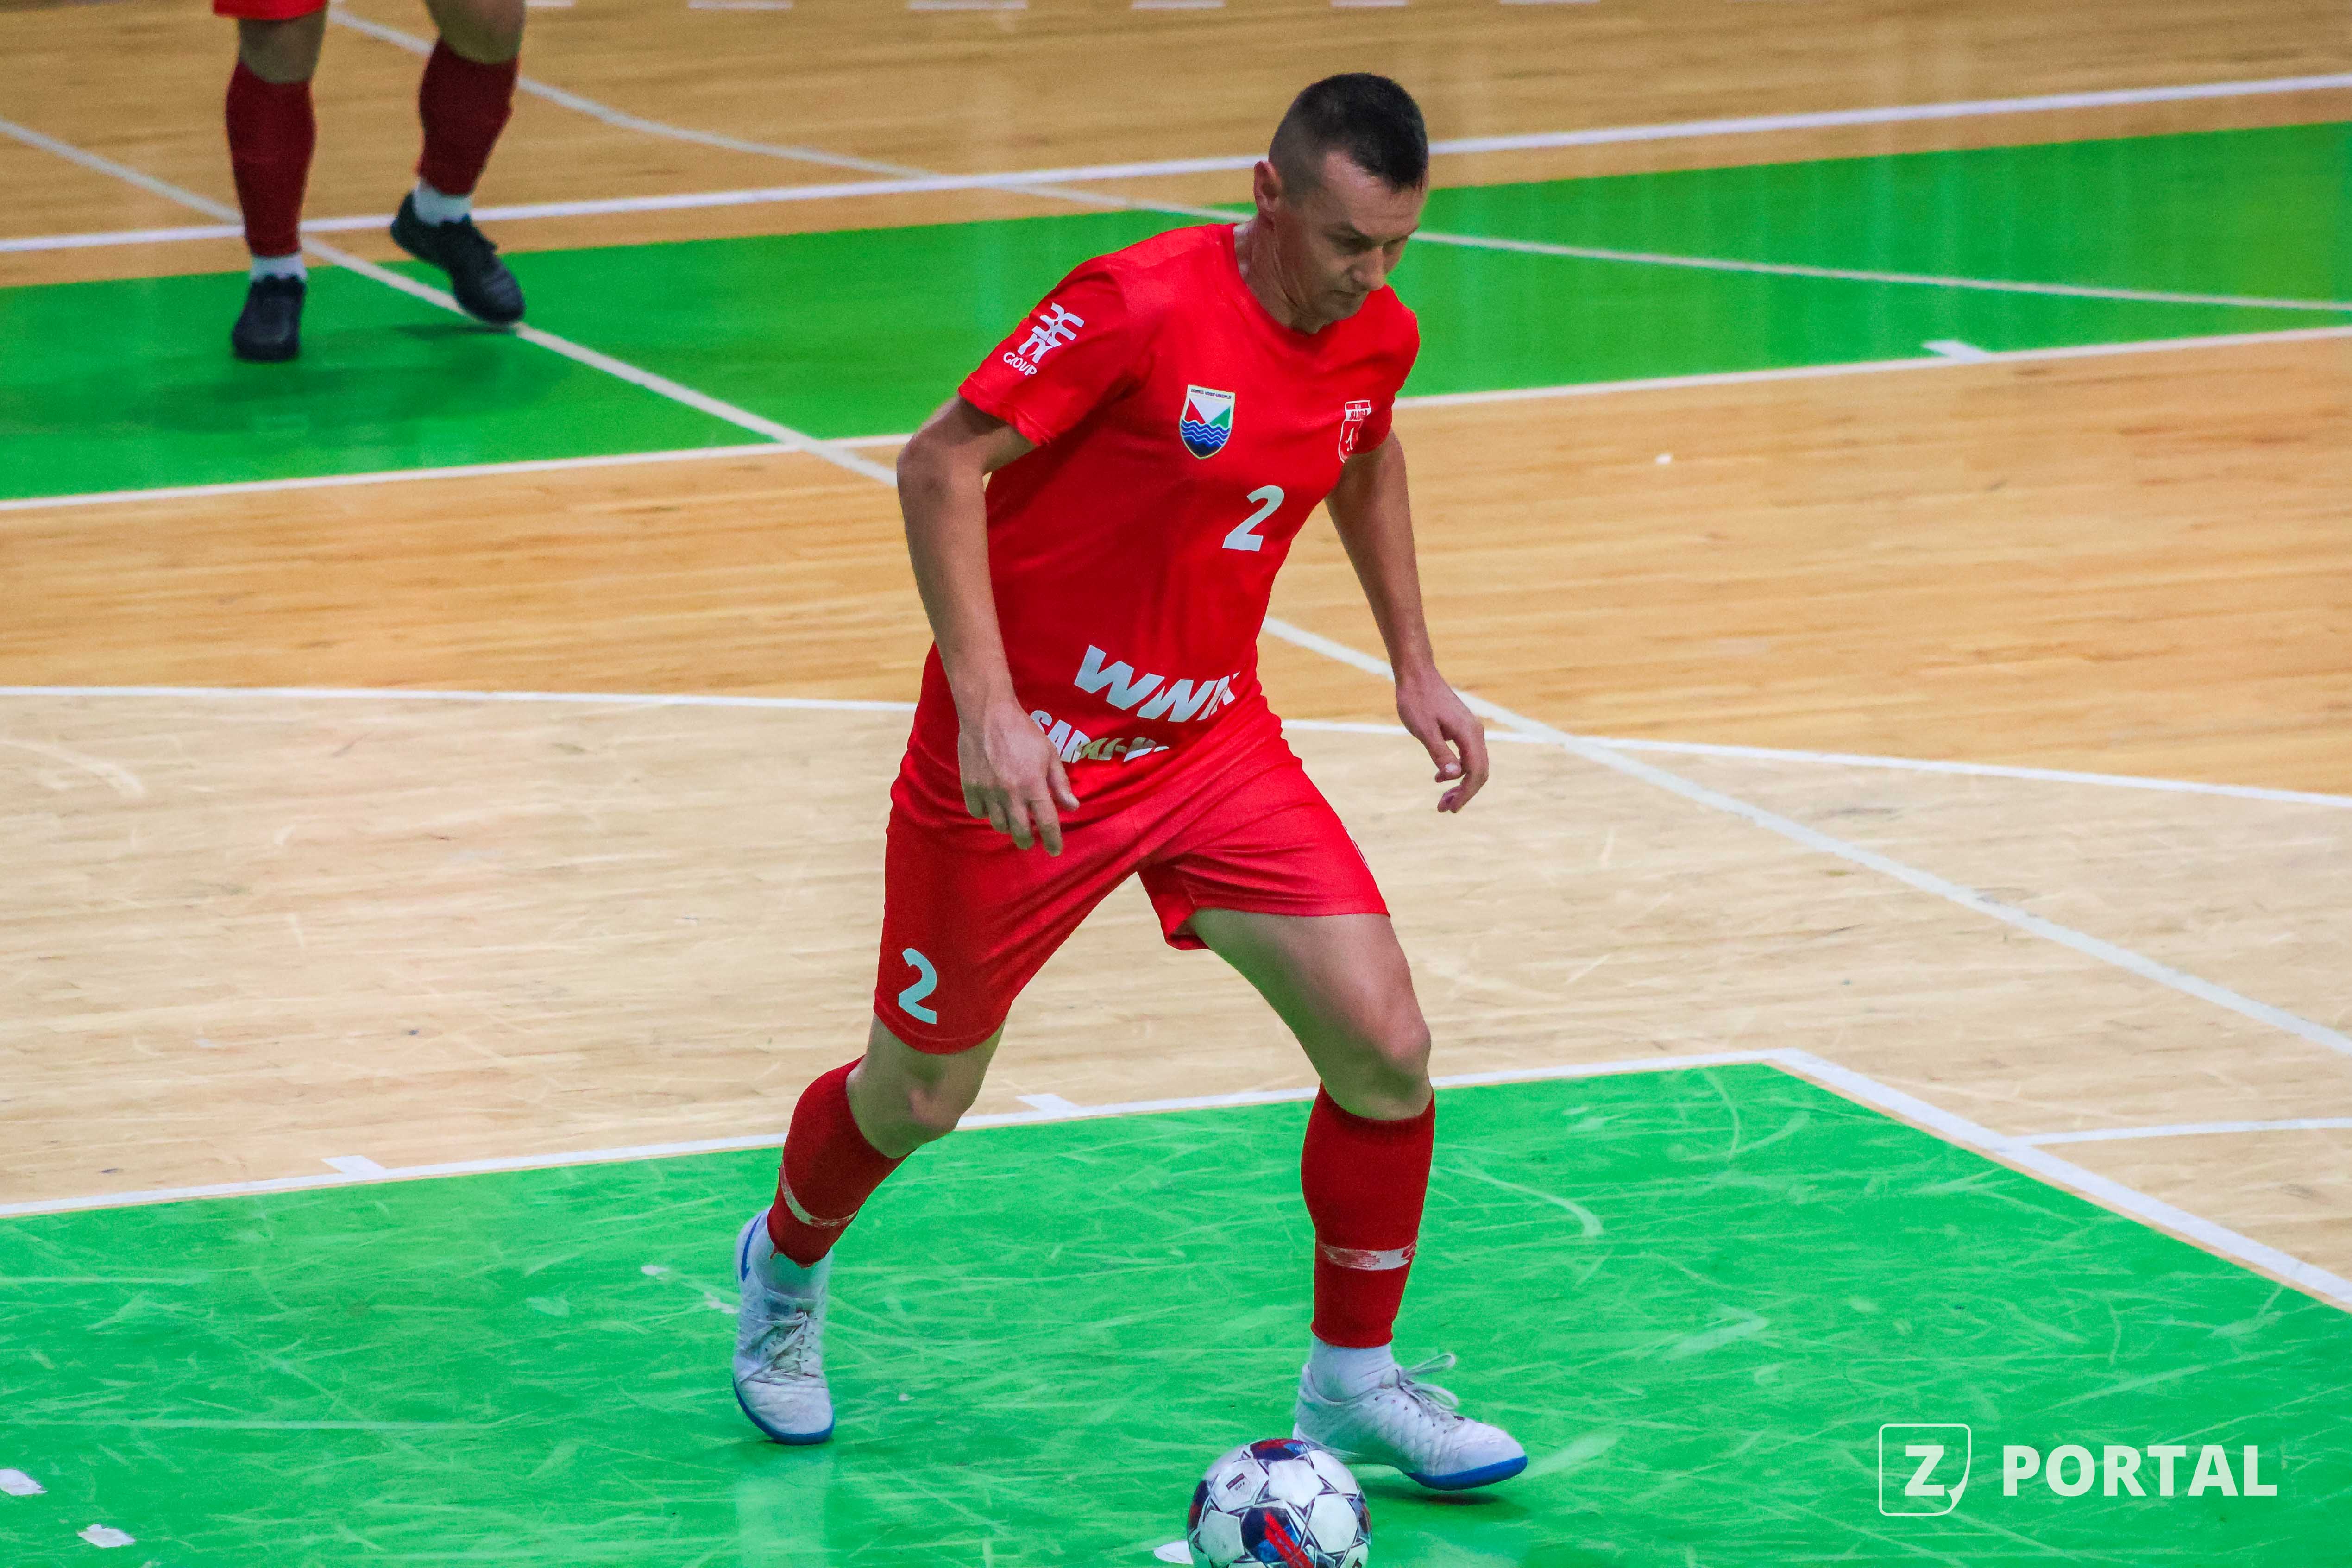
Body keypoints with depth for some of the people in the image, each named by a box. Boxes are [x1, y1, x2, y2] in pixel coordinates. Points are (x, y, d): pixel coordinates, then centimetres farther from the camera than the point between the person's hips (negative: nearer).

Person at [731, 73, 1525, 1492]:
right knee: (920, 1100, 10)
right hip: (1028, 758, -5)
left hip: (1214, 745, 5)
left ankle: (1353, 1386, 10)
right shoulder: (1144, 306, -25)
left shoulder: (1377, 337, -4)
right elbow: (941, 465, -22)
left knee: (1385, 1048, -9)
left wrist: (1414, 666, 14)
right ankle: (787, 1268, 44)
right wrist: (986, 708, -28)